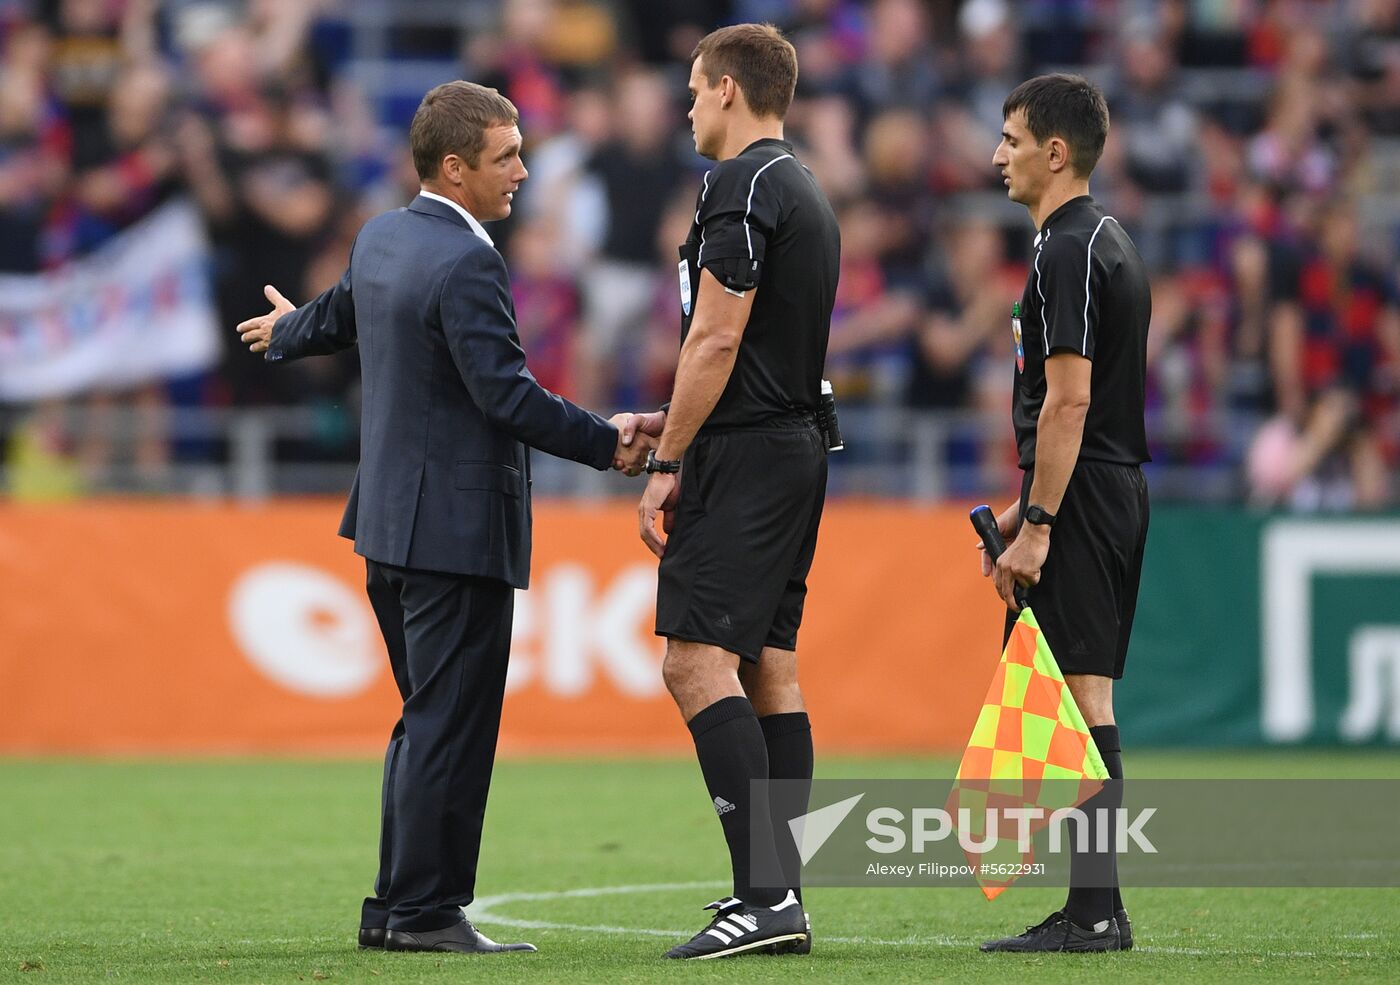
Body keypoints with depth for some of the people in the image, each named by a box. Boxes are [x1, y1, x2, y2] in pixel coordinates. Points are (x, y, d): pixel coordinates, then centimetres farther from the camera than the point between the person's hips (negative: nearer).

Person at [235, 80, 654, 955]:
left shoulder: (381, 240, 10)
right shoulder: (466, 265, -18)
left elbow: (337, 316, 30)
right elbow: (507, 393, -24)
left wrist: (286, 336, 52)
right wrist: (607, 444, -17)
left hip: (393, 519, 10)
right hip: (458, 524, -10)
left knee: (430, 720, 16)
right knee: (451, 725, -4)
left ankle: (397, 907, 19)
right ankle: (427, 910, -2)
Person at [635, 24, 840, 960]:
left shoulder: (743, 186, -13)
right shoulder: (809, 192, 19)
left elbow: (716, 339, -18)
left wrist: (667, 466, -14)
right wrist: (671, 430, 27)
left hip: (742, 457, -10)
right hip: (796, 447, 10)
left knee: (698, 659, -13)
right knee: (769, 666, 10)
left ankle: (765, 892, -21)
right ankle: (779, 902, 10)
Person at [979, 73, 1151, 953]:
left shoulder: (1069, 252, -14)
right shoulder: (1111, 241, 18)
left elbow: (1068, 400, -20)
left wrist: (1038, 524, -20)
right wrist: (1028, 504, 26)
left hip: (1079, 502, -10)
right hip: (1117, 493, 10)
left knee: (1082, 698, -10)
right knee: (1089, 698, 10)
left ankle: (1094, 912, -11)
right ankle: (1095, 907, 11)